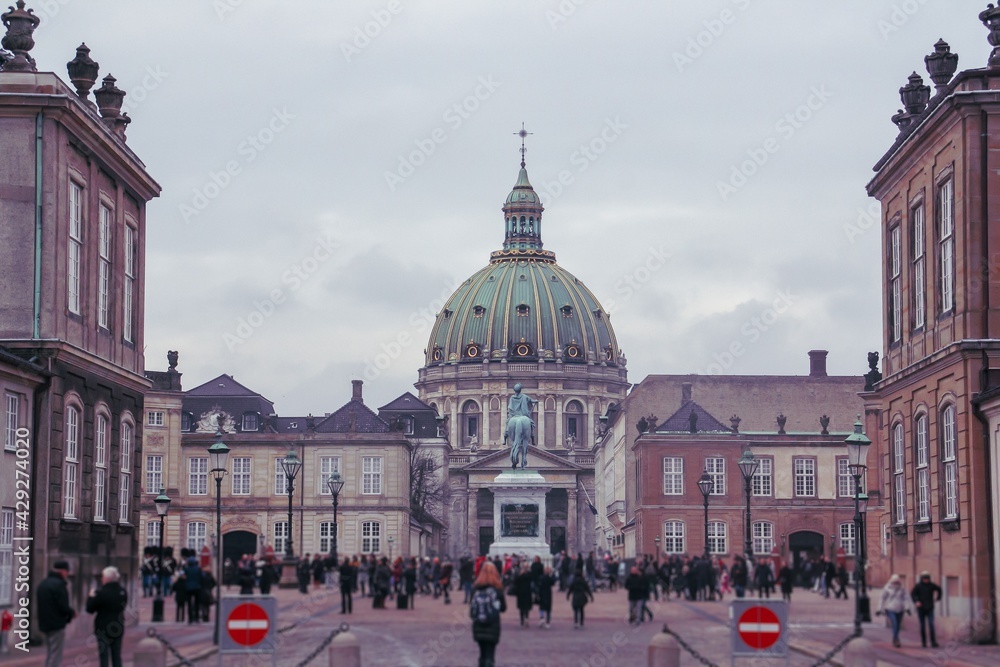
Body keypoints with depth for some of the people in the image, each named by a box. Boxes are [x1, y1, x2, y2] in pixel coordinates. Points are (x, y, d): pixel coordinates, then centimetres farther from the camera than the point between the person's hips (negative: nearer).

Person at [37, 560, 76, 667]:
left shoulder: (43, 583, 14)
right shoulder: (59, 584, -16)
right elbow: (63, 606, -20)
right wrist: (72, 613, 0)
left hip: (45, 623, 9)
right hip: (57, 624, -9)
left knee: (49, 654, 17)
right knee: (55, 657, -6)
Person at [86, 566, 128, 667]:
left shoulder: (101, 593, -18)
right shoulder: (123, 592, 2)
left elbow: (89, 609, -11)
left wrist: (91, 597, 4)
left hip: (103, 629, -6)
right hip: (118, 628, 6)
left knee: (104, 657, 1)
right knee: (117, 657, 12)